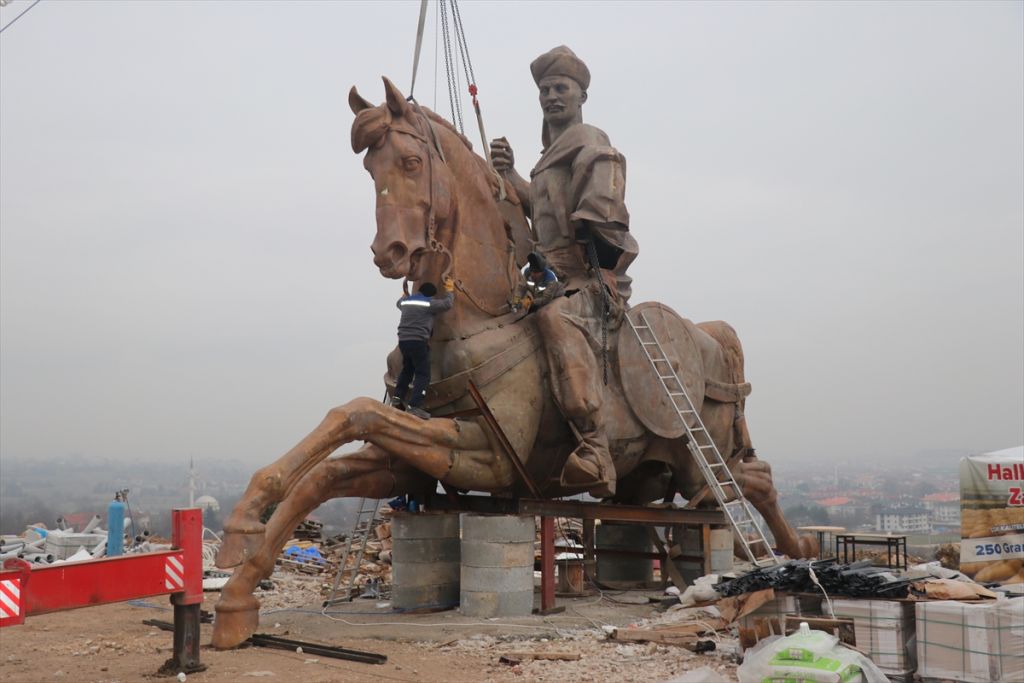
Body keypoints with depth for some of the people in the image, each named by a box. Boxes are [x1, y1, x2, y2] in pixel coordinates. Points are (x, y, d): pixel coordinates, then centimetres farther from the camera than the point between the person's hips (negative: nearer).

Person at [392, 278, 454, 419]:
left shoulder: (406, 301, 18)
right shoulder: (429, 303, -1)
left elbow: (399, 303, 42)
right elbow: (447, 303, 6)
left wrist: (405, 294, 64)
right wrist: (450, 291, 26)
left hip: (403, 340, 7)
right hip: (418, 341, -7)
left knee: (407, 370, 26)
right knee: (423, 374, -4)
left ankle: (397, 398, 20)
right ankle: (413, 406, -15)